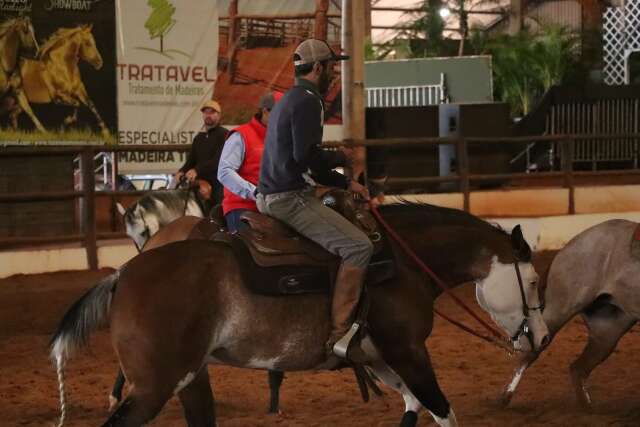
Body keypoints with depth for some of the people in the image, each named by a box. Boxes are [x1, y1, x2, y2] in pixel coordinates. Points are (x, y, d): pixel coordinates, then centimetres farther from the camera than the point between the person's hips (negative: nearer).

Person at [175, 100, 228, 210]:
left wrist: (197, 170, -26)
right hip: (200, 184, 7)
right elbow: (191, 160, 18)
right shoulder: (198, 138, 21)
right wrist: (182, 171, -5)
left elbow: (219, 160, -15)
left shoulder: (224, 135, -3)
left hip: (218, 184, -7)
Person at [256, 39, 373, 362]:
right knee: (358, 246, -19)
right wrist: (341, 157, -4)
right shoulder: (307, 100, -12)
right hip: (290, 199, -11)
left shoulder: (290, 99, 21)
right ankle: (338, 334, -23)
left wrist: (346, 184, 20)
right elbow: (307, 156, -24)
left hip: (272, 197, 11)